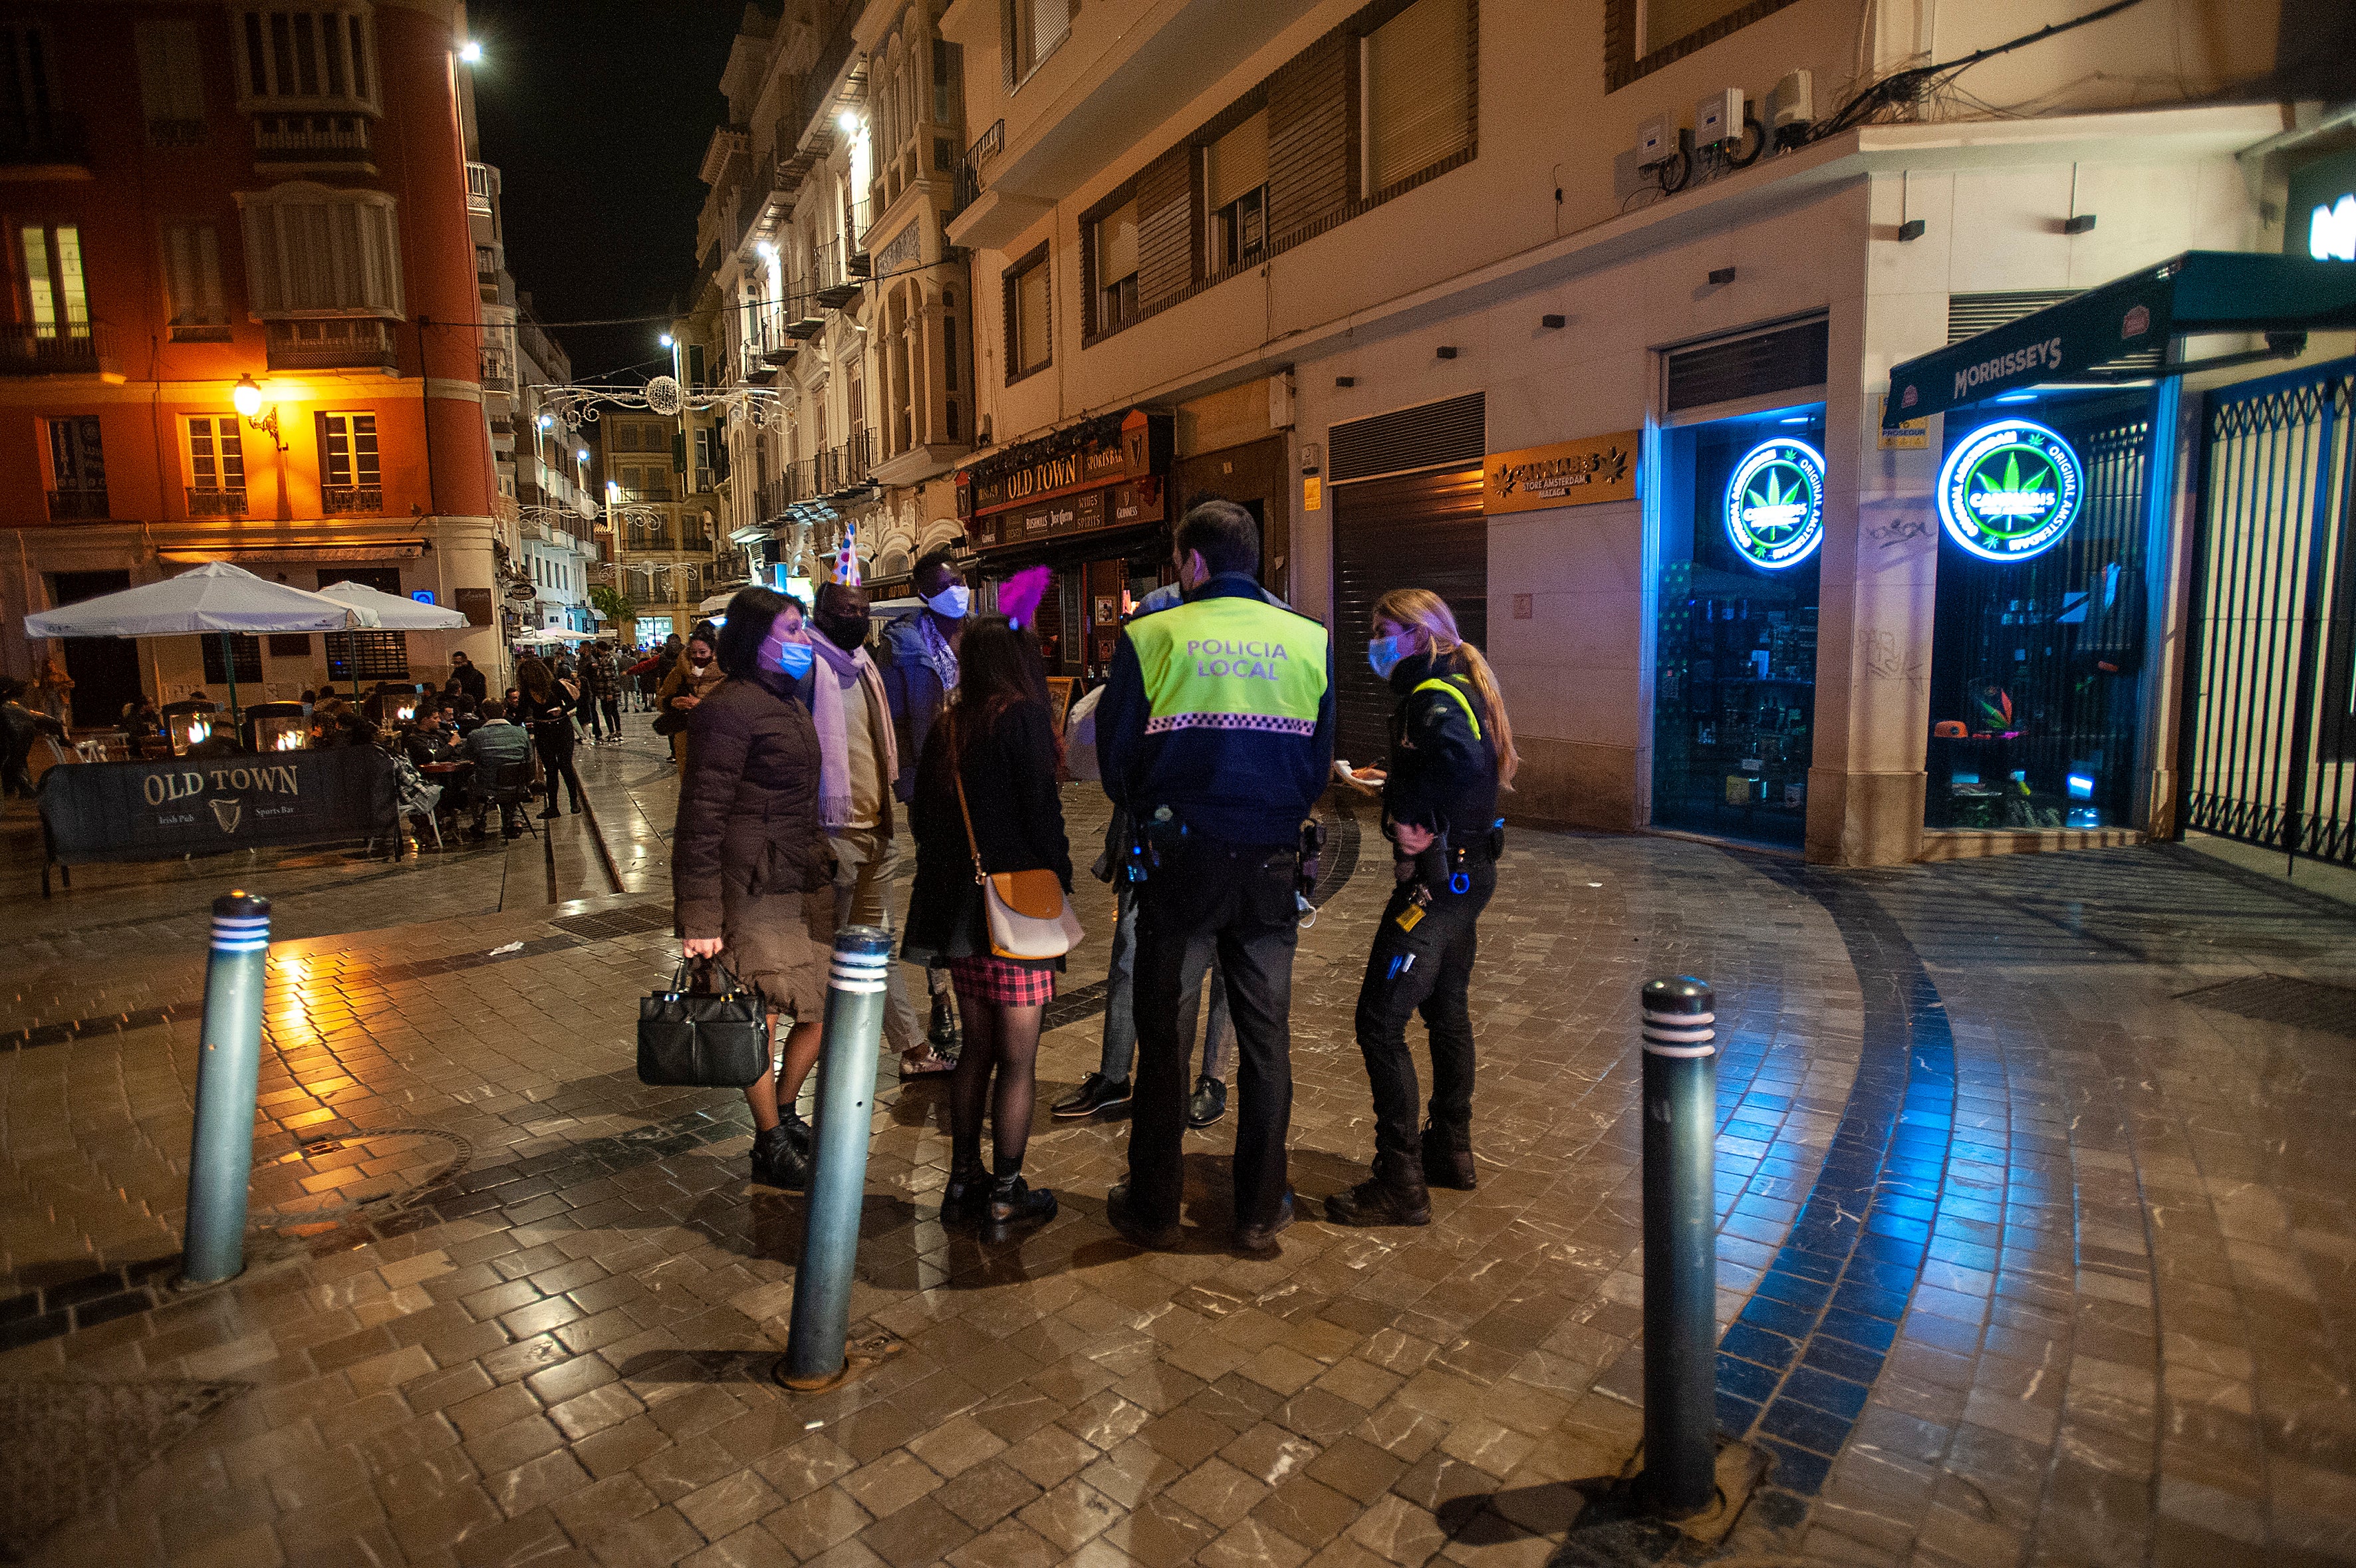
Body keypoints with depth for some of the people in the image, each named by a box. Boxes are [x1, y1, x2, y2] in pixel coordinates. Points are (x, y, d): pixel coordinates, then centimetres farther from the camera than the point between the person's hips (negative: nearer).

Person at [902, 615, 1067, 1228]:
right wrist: (1061, 882, -3)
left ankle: (963, 1179, 26)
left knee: (976, 1049, 18)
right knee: (1018, 1061, 4)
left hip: (959, 909, 6)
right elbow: (1043, 814, -14)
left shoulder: (945, 727, 7)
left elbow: (921, 817, 13)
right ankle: (1006, 1195, 13)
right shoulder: (1022, 718, -11)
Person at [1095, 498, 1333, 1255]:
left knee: (1161, 1031, 12)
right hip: (1272, 863, 2)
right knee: (1266, 1035, 13)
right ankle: (1261, 1212, 24)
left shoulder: (1150, 636, -5)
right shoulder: (1311, 640, 1)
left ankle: (1151, 1207, 23)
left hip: (1179, 858, -1)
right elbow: (1325, 760, 5)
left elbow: (1114, 756, -1)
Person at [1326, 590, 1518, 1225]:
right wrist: (1398, 787, 14)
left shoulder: (1435, 695, -18)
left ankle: (1401, 1184, 1)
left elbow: (1467, 764, -36)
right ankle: (1450, 1150, 37)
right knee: (1446, 1010, 22)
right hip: (1467, 871, 11)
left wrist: (1427, 825, -26)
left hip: (1437, 878, -11)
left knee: (1380, 1023, -7)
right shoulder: (1458, 685, 14)